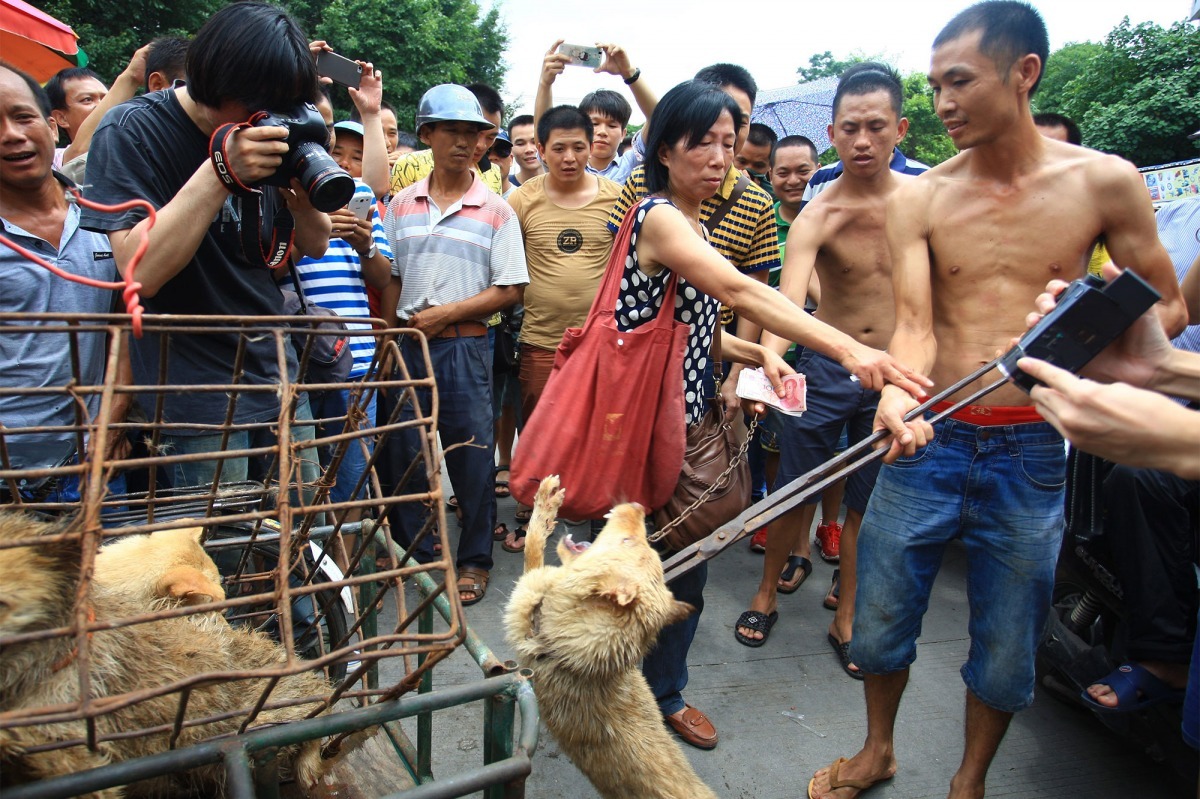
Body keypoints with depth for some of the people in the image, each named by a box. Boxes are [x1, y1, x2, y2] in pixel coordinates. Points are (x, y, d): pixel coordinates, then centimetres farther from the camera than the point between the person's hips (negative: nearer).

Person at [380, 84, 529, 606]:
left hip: (465, 345, -3)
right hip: (408, 344, 3)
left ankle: (474, 559, 19)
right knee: (406, 451, 10)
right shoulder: (401, 205, 9)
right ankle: (414, 553, 28)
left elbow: (509, 290, -4)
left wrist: (445, 313, -11)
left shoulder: (496, 211, 0)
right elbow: (389, 281, 11)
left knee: (471, 454, 3)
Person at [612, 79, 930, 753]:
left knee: (685, 566, 16)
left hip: (686, 417, 8)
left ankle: (665, 691, 36)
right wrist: (848, 350, -40)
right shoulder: (656, 216, -16)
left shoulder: (693, 226, 13)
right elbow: (738, 291, -32)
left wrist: (760, 355, -1)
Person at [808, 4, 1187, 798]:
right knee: (880, 623, 11)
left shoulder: (1105, 182, -2)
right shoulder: (919, 198, -1)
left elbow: (1167, 305, 6)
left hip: (1030, 449, 0)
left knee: (1007, 650, 12)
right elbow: (914, 324, -9)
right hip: (928, 438, 1)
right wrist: (898, 396, -30)